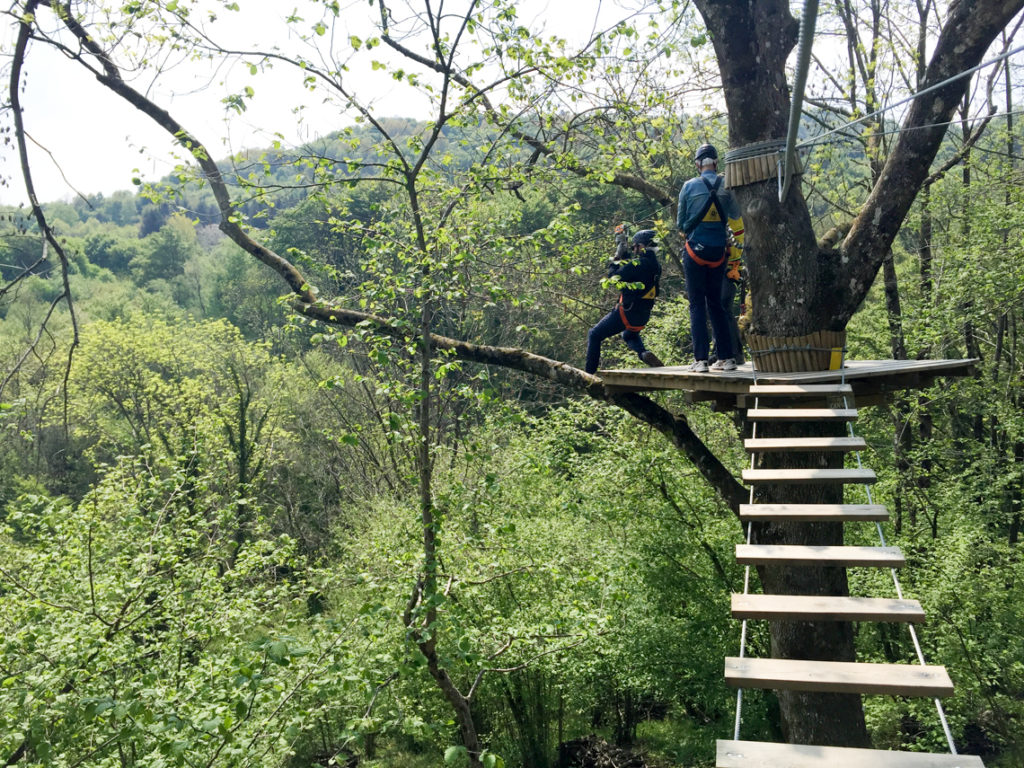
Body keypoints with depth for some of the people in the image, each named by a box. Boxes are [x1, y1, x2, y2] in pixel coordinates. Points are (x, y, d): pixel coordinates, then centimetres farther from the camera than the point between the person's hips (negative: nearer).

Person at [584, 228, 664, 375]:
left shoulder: (638, 263, -18)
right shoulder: (656, 266, 7)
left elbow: (614, 277, -14)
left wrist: (613, 262, 2)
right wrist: (623, 253, 21)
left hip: (627, 312, -8)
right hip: (643, 317, 8)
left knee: (594, 335, 7)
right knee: (629, 336, 37)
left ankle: (589, 374, 6)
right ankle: (644, 353, 6)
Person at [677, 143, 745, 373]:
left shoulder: (689, 186, -4)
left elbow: (681, 222, 3)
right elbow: (737, 222, 5)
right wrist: (736, 252, 13)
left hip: (695, 250, -3)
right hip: (719, 251, 3)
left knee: (697, 304, 2)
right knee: (715, 303, 13)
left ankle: (700, 359, -5)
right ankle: (727, 357, 12)